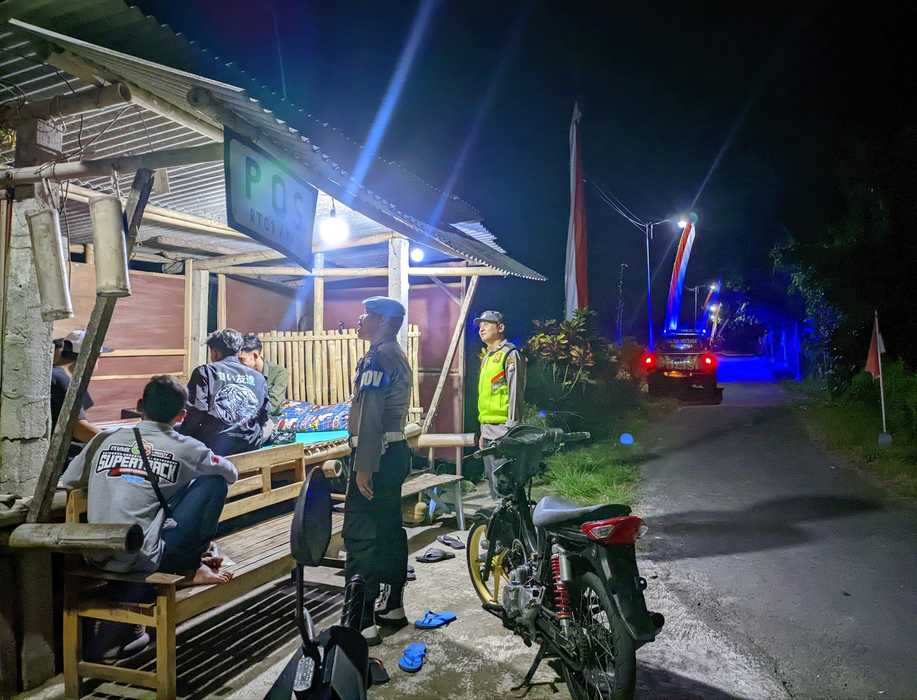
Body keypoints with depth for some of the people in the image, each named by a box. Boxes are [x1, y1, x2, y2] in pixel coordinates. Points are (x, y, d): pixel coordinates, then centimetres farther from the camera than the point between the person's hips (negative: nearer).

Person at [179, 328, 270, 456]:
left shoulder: (205, 372, -1)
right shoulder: (258, 377, 10)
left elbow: (195, 413, -7)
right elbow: (263, 416, 12)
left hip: (215, 447, -4)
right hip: (251, 447, 4)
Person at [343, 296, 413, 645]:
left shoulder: (377, 357, -15)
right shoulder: (398, 355, 15)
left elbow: (370, 416, -21)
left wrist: (363, 466, -22)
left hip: (377, 454, -10)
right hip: (396, 451, 10)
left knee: (360, 536, -6)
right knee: (390, 530, 16)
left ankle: (362, 623, -1)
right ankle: (393, 606, 27)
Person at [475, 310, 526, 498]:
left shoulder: (510, 354, -8)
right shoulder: (487, 357, 20)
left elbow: (515, 393, -14)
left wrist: (511, 430, -18)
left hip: (503, 431, -9)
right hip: (488, 430, 9)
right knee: (493, 483, 14)